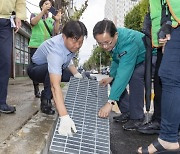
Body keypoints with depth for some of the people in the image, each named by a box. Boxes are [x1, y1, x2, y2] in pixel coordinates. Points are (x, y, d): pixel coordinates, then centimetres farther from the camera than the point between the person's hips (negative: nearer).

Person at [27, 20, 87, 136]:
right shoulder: (56, 50, -41)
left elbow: (68, 61, 2)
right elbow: (55, 85, -51)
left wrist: (77, 74, -17)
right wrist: (64, 117, -58)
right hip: (36, 69, -7)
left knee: (77, 77, -8)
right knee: (51, 70, -39)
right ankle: (45, 101, -15)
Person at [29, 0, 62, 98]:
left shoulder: (51, 20, 19)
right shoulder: (34, 15, 13)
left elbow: (56, 32, 4)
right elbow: (33, 22, -10)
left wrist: (57, 21, -12)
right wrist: (43, 11, -18)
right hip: (35, 46, -2)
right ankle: (36, 90, 6)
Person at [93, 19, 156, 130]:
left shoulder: (129, 42, -38)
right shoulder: (112, 39, -12)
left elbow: (124, 72, -45)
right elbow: (116, 59, 4)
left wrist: (110, 102, -49)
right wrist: (111, 76, -12)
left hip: (151, 58, -8)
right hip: (137, 60, 9)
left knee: (135, 75, -34)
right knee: (115, 77, 1)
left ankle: (137, 117, -19)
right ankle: (127, 112, 9)